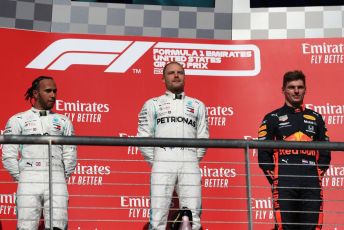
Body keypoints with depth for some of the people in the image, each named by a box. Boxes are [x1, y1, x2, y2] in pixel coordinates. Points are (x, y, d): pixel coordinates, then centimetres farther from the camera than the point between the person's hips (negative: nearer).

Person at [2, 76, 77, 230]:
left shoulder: (63, 122, 17)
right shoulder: (18, 120, 11)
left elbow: (70, 155, 14)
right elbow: (8, 155, 6)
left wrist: (62, 178, 7)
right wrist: (20, 178, 2)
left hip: (56, 183, 1)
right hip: (29, 182, -1)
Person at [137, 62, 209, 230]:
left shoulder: (198, 106, 21)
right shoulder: (153, 104, 16)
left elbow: (203, 139, 16)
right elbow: (144, 138, 9)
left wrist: (193, 162, 8)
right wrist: (155, 163, 4)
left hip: (190, 164, 2)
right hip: (163, 164, -1)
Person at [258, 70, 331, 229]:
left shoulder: (316, 118, 18)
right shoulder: (272, 118, 10)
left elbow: (325, 152, 18)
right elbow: (263, 153, 4)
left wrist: (317, 175, 4)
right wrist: (275, 179, -4)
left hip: (312, 185, 3)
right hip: (284, 185, -2)